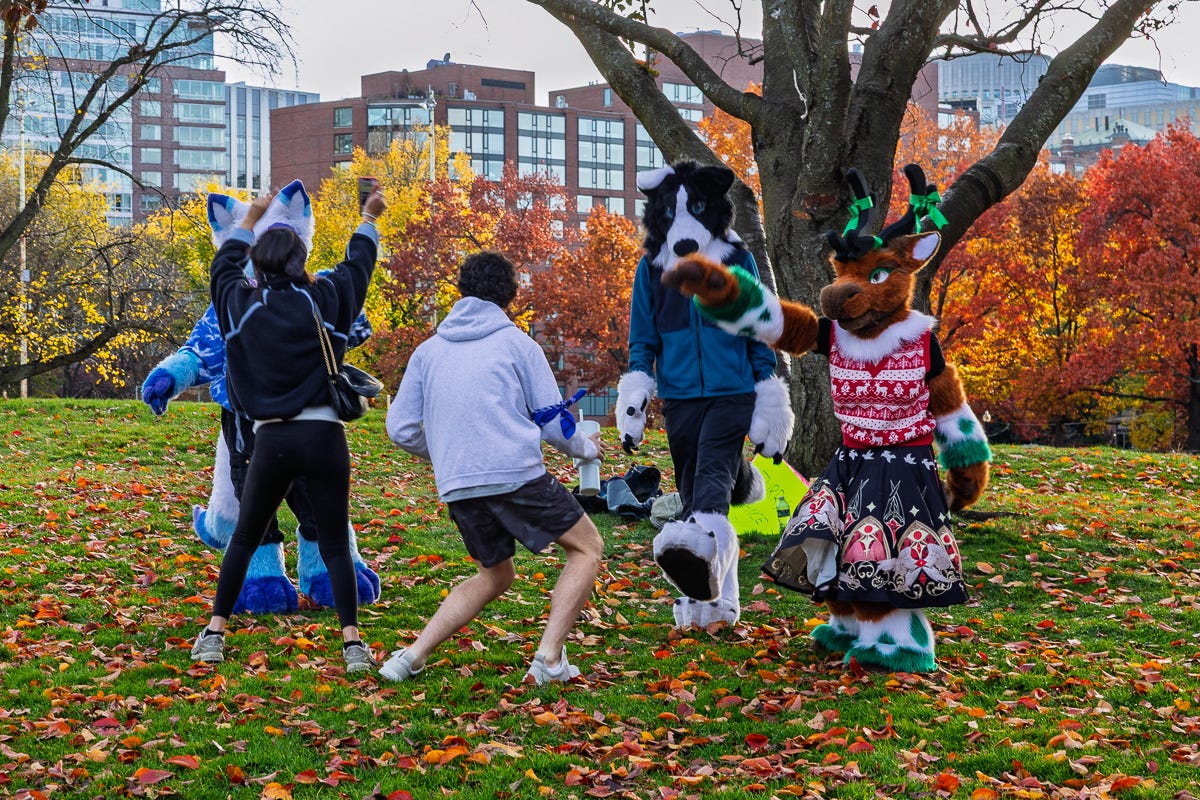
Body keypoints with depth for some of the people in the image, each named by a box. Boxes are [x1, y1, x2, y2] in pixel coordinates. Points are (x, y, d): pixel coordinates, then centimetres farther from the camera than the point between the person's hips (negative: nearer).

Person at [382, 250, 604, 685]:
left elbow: (401, 428, 12)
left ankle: (413, 655, 12)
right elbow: (554, 422, 5)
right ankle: (549, 657, -3)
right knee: (587, 548, 10)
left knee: (494, 575, 24)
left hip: (456, 487, 5)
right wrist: (586, 448, 25)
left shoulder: (428, 350, 14)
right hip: (516, 476, -5)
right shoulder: (516, 343, 4)